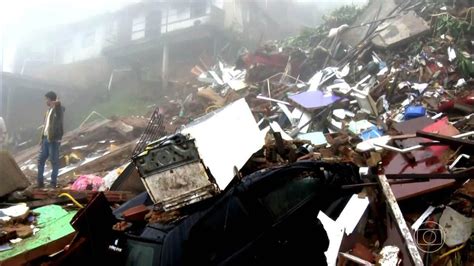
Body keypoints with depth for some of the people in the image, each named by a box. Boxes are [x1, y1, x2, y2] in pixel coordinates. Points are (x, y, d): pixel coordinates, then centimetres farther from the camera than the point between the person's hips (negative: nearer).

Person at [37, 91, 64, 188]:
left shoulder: (58, 109, -5)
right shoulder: (49, 110, 18)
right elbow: (45, 125, 20)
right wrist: (42, 138, 18)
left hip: (54, 139, -8)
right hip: (46, 138, 8)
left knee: (54, 161, -2)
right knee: (41, 159, 10)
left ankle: (53, 182, 5)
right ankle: (40, 181, 18)